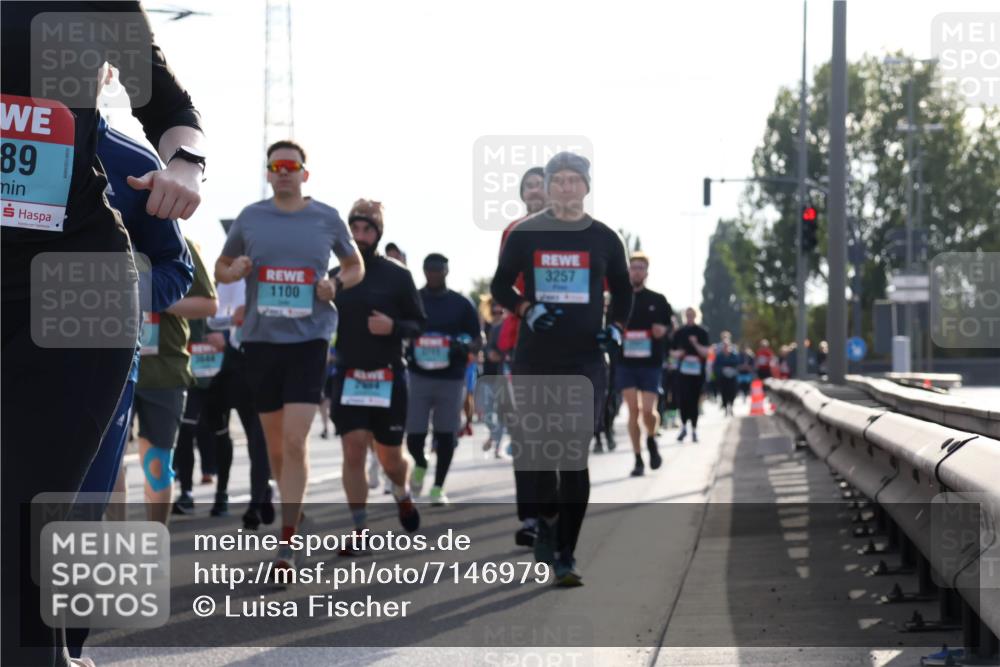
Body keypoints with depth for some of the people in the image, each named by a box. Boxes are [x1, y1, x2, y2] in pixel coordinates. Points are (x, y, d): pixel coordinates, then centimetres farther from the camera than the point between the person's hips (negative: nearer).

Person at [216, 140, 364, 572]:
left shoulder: (327, 219, 3)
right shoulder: (250, 218, 6)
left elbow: (356, 265, 16)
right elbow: (221, 267, 17)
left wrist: (337, 284, -5)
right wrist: (232, 272, -7)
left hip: (309, 340, -3)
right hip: (261, 339, 3)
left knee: (295, 442, -13)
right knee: (274, 442, 11)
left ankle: (288, 543, -12)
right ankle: (295, 515, 32)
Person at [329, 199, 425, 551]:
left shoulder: (397, 275, -1)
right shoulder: (335, 277, 6)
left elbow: (419, 323, 1)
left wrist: (393, 326, -18)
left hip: (389, 377, -1)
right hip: (348, 376, 2)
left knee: (390, 456, 7)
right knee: (353, 450, -8)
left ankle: (403, 496, 40)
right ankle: (360, 529, -1)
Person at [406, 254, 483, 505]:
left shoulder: (462, 304, 5)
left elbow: (478, 341, 9)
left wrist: (464, 347, -14)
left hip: (452, 379, 0)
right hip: (418, 377, 0)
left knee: (446, 435, 3)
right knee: (414, 434, -4)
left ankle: (438, 487, 15)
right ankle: (420, 465, 28)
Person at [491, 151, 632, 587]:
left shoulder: (604, 239, 6)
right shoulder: (525, 234, 4)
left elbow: (622, 291, 18)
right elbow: (500, 286, 9)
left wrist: (615, 327, 0)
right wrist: (527, 308, -9)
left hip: (585, 362, -1)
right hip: (534, 360, 1)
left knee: (575, 459, -7)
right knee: (532, 449, 4)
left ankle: (564, 556, -4)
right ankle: (547, 519, 34)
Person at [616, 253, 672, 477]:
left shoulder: (658, 300, 6)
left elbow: (671, 326, 12)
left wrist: (664, 330, -10)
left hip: (651, 364, 0)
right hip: (625, 363, 0)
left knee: (648, 410, -8)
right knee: (633, 410, -3)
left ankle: (651, 441, 24)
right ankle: (638, 460, 5)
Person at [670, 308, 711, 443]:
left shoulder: (702, 333, 2)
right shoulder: (679, 333, 9)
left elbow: (706, 353, -3)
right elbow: (672, 351, 15)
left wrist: (696, 344, -19)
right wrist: (677, 353, -7)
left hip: (697, 371, -1)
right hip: (683, 371, 1)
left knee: (694, 400, 1)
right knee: (682, 399, -9)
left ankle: (694, 429, 10)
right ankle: (684, 426, 6)